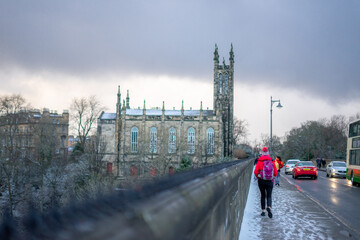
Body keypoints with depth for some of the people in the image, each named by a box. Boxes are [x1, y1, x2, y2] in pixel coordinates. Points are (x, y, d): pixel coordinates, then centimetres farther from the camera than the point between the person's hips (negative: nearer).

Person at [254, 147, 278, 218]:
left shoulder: (259, 162, -7)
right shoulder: (272, 162, -1)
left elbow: (256, 172, -11)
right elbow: (275, 173, -2)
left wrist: (258, 177, 10)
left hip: (261, 181, 0)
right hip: (270, 182, 0)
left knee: (263, 196, 13)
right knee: (269, 196, 3)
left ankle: (263, 211, 13)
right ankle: (269, 207, -24)